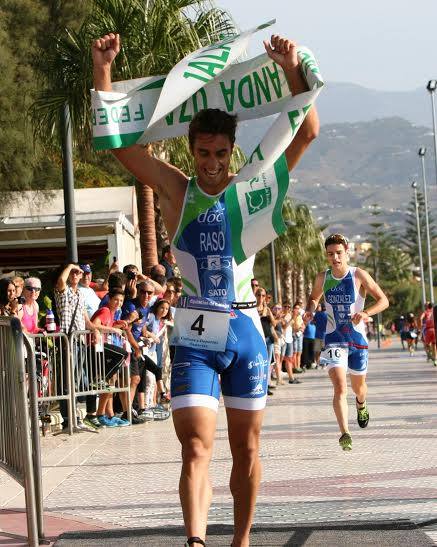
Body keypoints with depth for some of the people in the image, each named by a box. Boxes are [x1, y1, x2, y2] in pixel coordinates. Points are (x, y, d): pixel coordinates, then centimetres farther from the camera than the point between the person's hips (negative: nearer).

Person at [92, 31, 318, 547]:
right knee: (196, 448, -13)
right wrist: (102, 70, -13)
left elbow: (306, 133, -2)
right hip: (195, 334, -2)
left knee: (246, 447, 10)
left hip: (246, 329, 2)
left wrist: (292, 71, -14)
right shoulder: (175, 190, 2)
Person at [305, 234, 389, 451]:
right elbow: (313, 298, 19)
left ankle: (361, 405, 55)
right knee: (339, 387, -19)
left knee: (358, 386, 18)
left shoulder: (359, 275, -9)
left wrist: (365, 313, -26)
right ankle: (344, 433, -22)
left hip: (357, 337, 0)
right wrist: (310, 311, -4)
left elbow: (383, 300, -8)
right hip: (334, 339, 0)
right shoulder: (322, 278, -1)